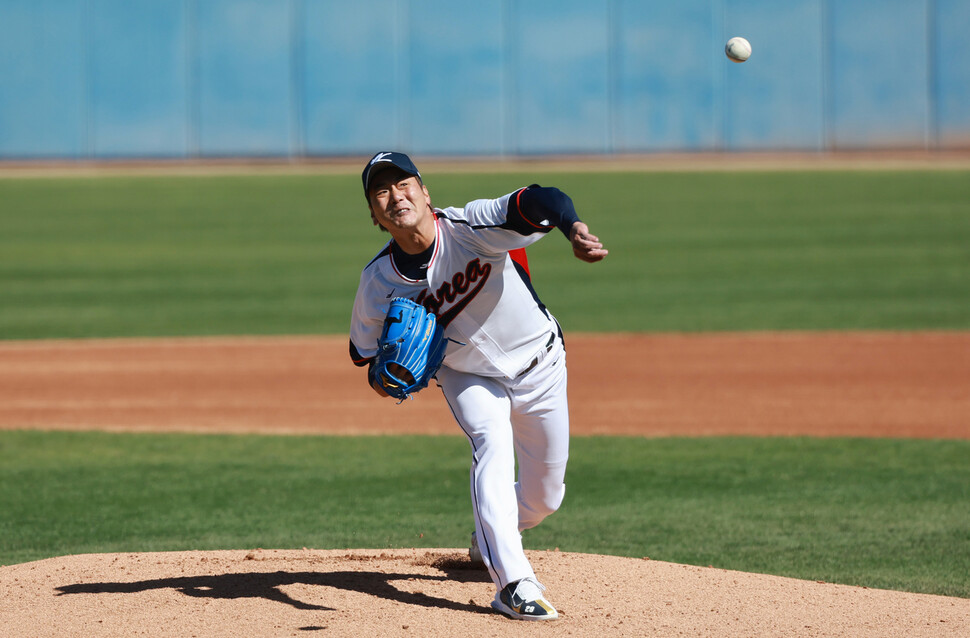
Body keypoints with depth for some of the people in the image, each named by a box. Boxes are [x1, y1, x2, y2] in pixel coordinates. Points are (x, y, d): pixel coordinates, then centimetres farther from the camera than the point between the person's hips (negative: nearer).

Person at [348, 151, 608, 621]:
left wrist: (574, 229, -71)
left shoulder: (472, 226, -32)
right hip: (467, 375, 0)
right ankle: (514, 584, -33)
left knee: (545, 495, 11)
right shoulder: (378, 282, -20)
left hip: (539, 367, 0)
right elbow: (366, 352, -4)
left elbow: (539, 203, -49)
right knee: (492, 447, -29)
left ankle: (489, 539, 44)